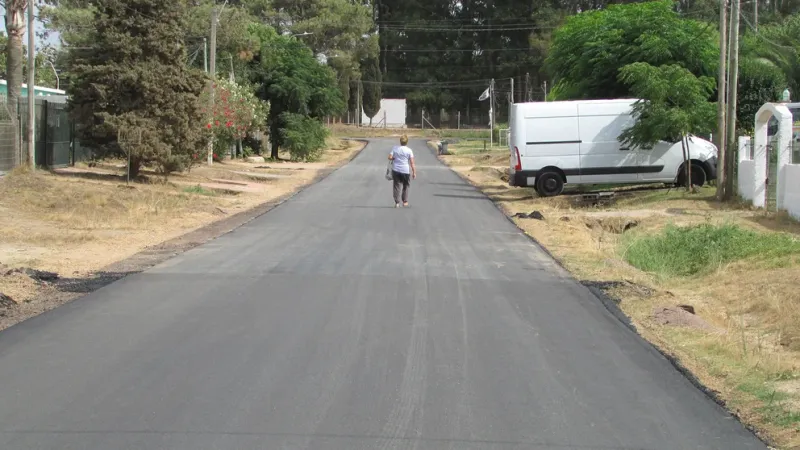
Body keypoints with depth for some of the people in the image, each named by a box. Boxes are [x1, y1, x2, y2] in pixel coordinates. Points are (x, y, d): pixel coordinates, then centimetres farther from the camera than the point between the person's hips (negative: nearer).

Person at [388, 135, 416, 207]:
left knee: (397, 186, 4)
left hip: (396, 170, 1)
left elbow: (390, 157, -6)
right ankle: (405, 201, 22)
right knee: (405, 186, 16)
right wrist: (414, 172, -5)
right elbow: (412, 163, -9)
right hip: (406, 171, -1)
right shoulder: (409, 150, -7)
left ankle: (397, 202, -2)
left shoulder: (395, 149, 0)